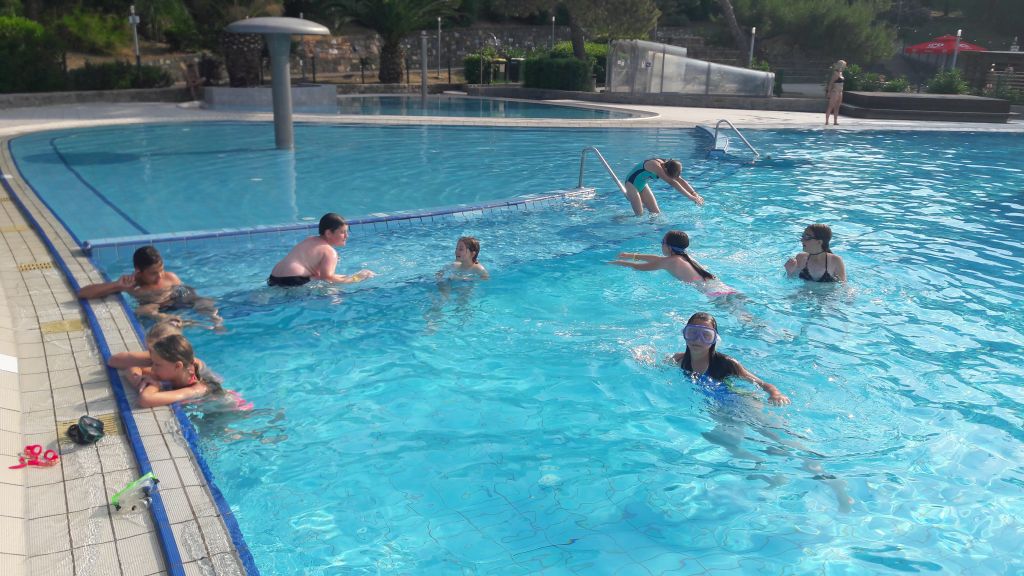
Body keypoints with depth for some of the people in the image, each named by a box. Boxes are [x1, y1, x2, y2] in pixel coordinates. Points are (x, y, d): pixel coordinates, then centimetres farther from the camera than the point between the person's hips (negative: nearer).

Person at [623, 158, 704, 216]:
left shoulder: (666, 166, -10)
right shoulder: (655, 166, -35)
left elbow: (681, 181, -6)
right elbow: (672, 183, -40)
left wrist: (695, 194, -19)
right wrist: (691, 197, -41)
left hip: (642, 184, 8)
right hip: (632, 183, -8)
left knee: (656, 213, 3)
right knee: (639, 215, -12)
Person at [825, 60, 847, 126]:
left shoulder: (840, 73, 13)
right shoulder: (835, 73, -12)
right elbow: (830, 83, -15)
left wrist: (841, 93, 20)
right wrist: (829, 92, -19)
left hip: (839, 92, 9)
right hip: (834, 92, -9)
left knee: (837, 107, 10)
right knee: (830, 107, -6)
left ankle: (835, 122, 13)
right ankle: (826, 121, -5)